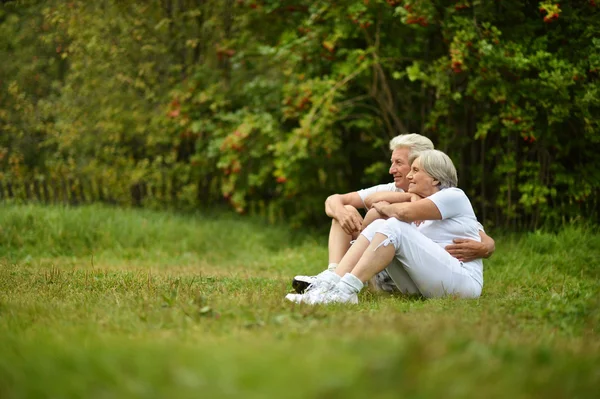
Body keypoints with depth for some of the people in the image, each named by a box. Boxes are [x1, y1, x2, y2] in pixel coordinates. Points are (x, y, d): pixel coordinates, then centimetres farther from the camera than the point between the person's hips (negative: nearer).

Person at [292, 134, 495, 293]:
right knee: (347, 211, -4)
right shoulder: (389, 191, 5)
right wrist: (340, 211, -25)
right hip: (385, 276, 6)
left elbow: (489, 243, -17)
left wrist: (481, 249, -42)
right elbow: (333, 200, 0)